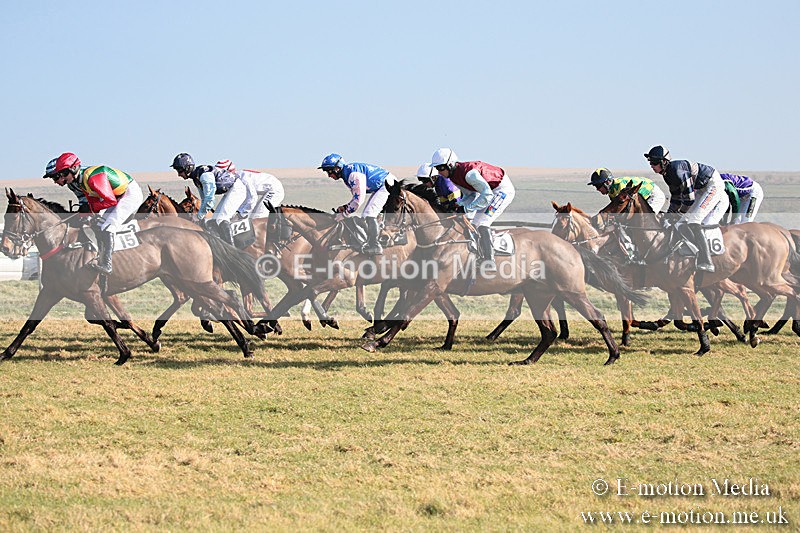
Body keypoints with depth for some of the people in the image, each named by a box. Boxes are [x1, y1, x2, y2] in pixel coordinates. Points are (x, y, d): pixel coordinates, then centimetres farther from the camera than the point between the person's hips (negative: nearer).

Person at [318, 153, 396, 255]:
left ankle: (375, 246, -15)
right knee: (365, 217, 12)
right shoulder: (347, 175, 9)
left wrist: (344, 214, -18)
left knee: (369, 215, -18)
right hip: (379, 188, 11)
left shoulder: (354, 175, -25)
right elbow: (356, 197, 16)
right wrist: (345, 207, 0)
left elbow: (359, 199, -25)